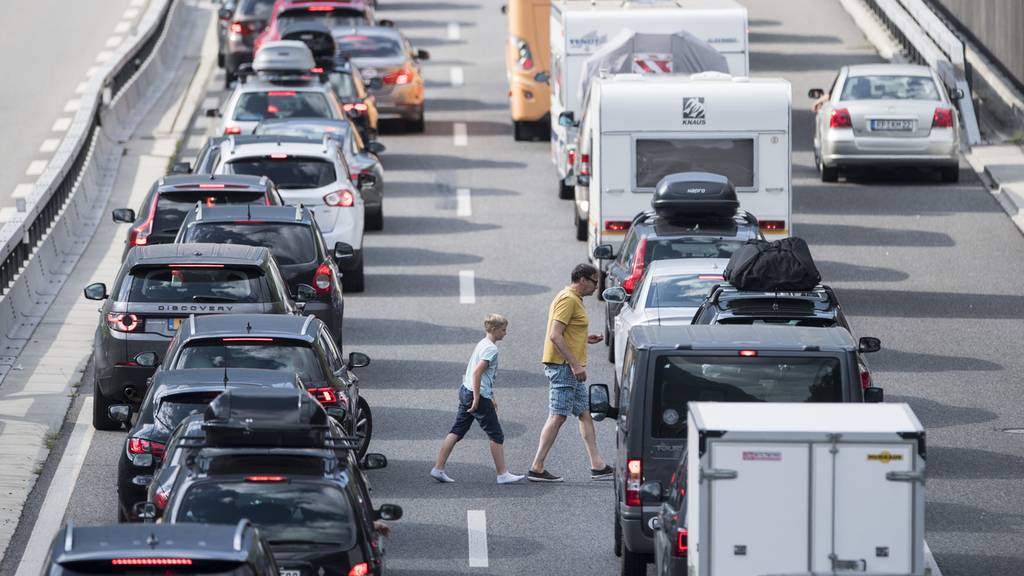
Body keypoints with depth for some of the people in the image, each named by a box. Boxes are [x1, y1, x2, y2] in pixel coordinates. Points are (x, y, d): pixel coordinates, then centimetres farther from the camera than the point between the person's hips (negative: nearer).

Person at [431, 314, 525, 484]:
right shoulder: (491, 349, -13)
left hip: (465, 391, 10)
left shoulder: (482, 344, 17)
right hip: (477, 394, -10)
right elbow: (477, 372, -23)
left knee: (457, 431, 9)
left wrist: (490, 398, 29)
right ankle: (502, 474, 1)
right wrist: (477, 399, -23)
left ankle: (438, 468, 6)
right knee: (496, 435, -2)